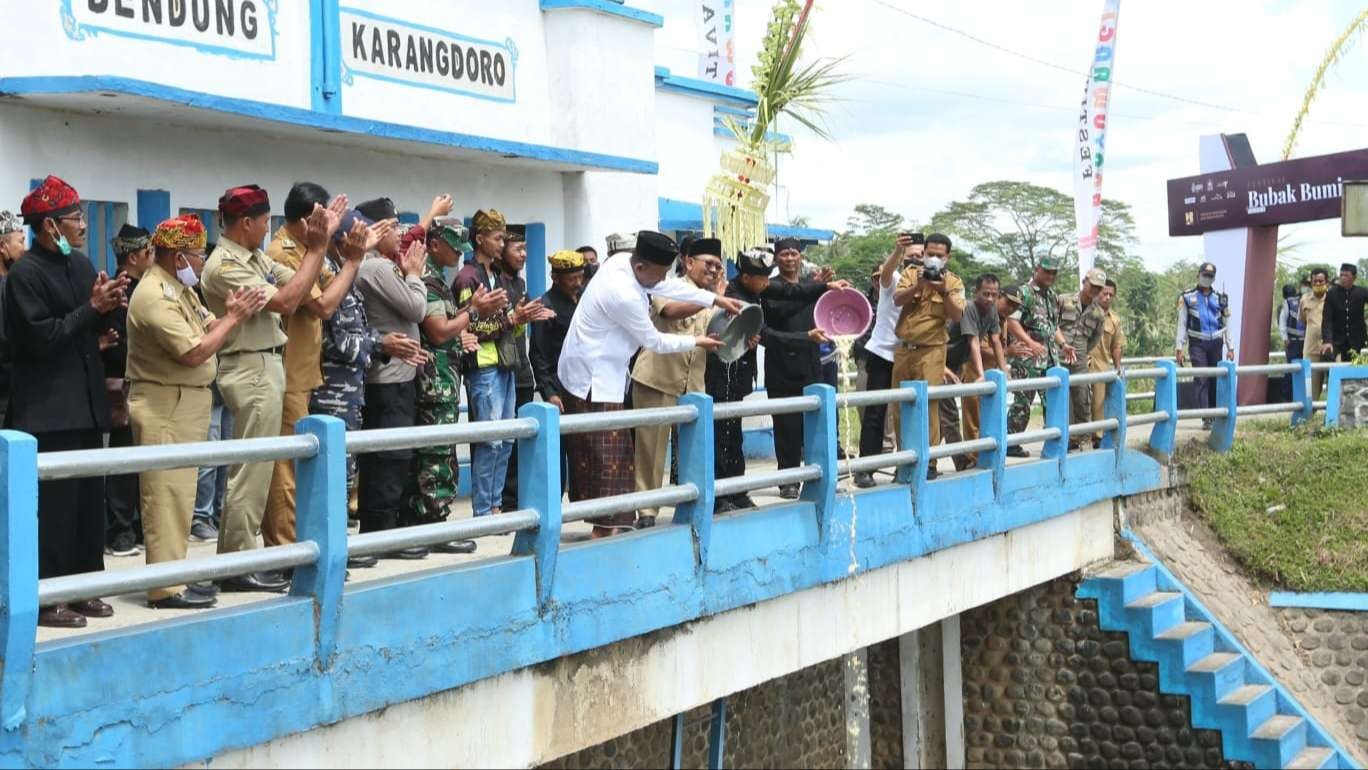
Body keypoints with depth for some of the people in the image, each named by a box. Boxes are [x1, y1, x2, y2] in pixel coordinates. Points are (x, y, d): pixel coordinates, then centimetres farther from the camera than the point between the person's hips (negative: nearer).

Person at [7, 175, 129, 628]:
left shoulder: (81, 265, 11)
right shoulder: (26, 273, -11)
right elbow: (40, 337, -18)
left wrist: (108, 307, -3)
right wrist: (91, 307, -16)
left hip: (85, 401, 8)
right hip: (49, 408, -8)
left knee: (89, 499, 11)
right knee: (53, 503, -5)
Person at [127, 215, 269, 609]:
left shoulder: (180, 289, 14)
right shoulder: (155, 296, -18)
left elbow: (208, 329, 11)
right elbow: (194, 352, -23)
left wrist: (234, 313, -7)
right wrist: (234, 316, -15)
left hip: (186, 403, 10)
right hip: (165, 406, -10)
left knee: (179, 494, 13)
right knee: (167, 495, -8)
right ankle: (165, 588, -6)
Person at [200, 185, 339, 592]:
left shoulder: (257, 258, 12)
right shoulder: (224, 266, -15)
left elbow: (301, 286, 10)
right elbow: (285, 301, -20)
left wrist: (322, 241, 3)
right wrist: (317, 247, -14)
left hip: (265, 367, 10)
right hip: (252, 371, -10)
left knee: (253, 470, 14)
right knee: (252, 471, -6)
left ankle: (237, 557, 21)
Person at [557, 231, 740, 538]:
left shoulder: (620, 261, -1)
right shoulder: (625, 296, -27)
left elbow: (668, 287, 12)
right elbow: (655, 341, -13)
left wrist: (716, 300, 11)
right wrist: (697, 342, 1)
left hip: (586, 372, 10)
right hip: (593, 380, -10)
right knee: (605, 455, -8)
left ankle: (606, 522, 18)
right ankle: (604, 528, -5)